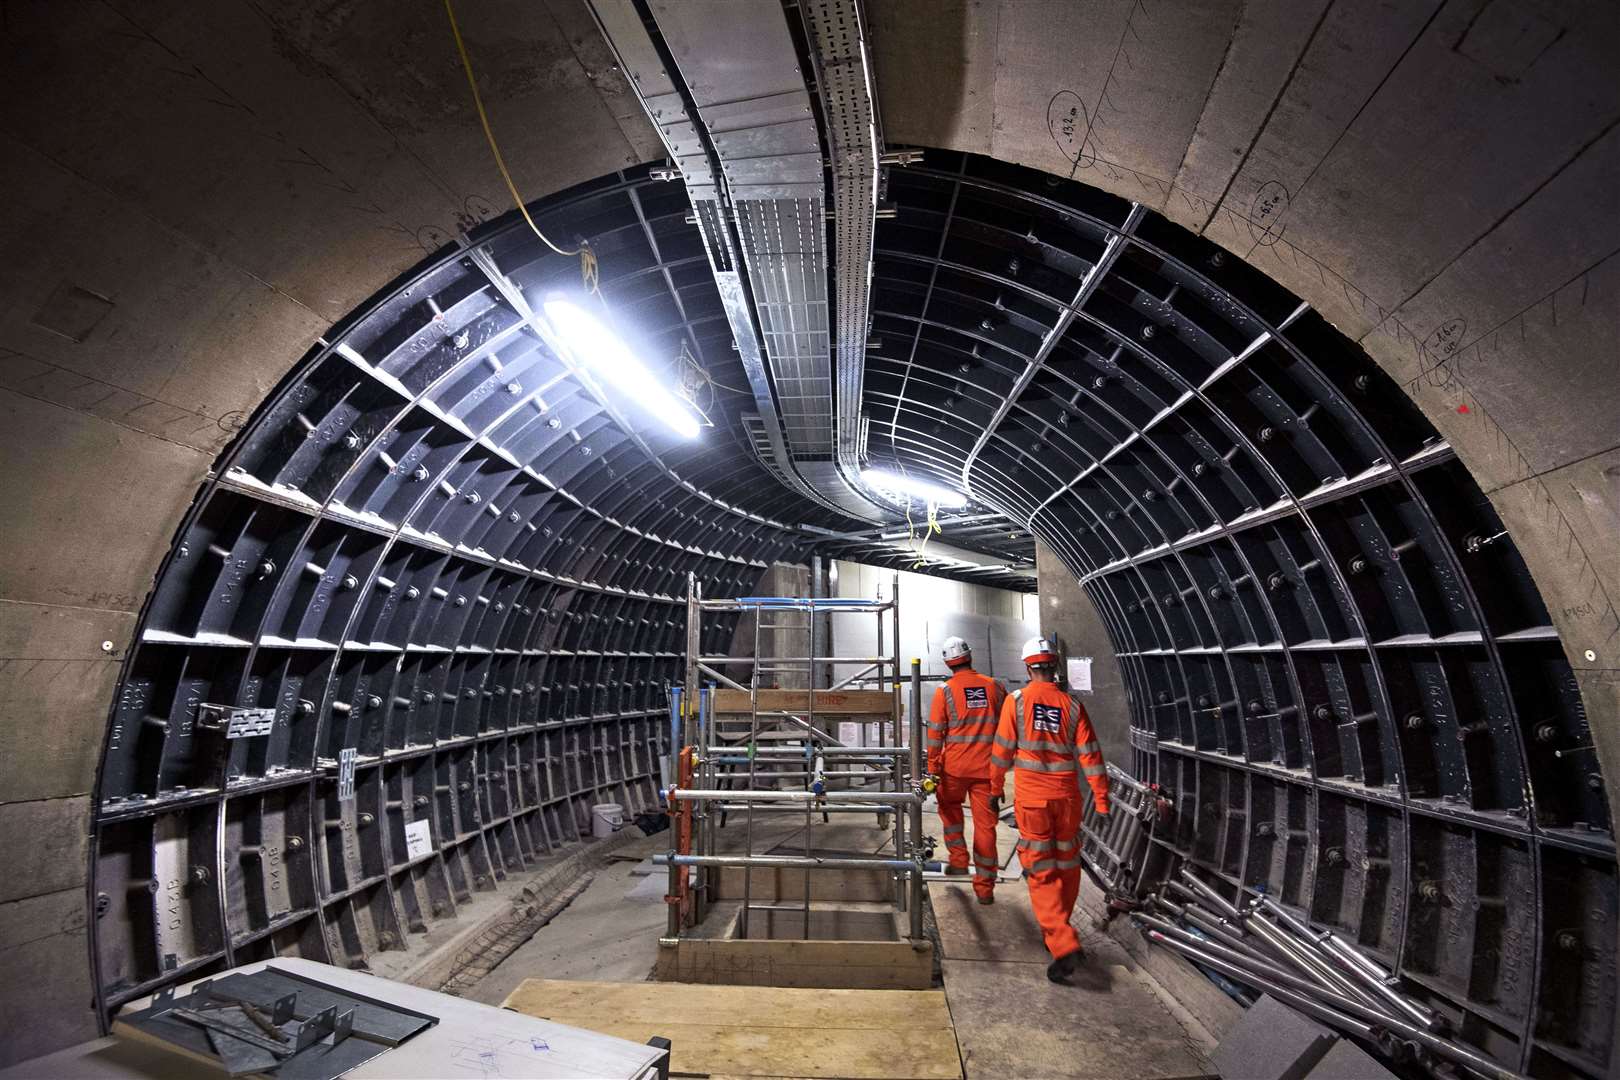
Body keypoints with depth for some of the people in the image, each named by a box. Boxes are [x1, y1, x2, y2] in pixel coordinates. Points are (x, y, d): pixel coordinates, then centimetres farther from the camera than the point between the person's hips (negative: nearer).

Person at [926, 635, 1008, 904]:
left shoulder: (945, 691, -6)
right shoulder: (994, 687, 0)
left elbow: (935, 733, -7)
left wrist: (932, 768, 0)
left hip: (955, 766, -1)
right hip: (987, 767, 2)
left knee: (950, 809, 25)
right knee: (985, 824, 8)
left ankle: (958, 859, 22)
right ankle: (985, 887, 14)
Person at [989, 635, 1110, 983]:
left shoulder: (1016, 702, -7)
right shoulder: (1072, 705, -1)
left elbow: (1002, 751, -3)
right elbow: (1090, 754, -1)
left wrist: (996, 789, 9)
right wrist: (1102, 798, 5)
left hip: (1031, 799, -3)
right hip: (1067, 797, 3)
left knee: (1042, 873, 2)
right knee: (1067, 866, 18)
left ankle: (1064, 946, -7)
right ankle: (1056, 931, 34)